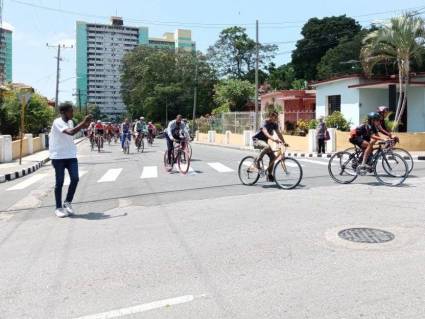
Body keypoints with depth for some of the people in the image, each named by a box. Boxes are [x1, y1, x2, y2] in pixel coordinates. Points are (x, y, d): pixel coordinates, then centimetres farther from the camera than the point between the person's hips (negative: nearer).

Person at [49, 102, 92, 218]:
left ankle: (67, 203, 16)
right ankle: (59, 208, 12)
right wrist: (83, 123, -27)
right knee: (60, 182, 1)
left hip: (71, 155, 6)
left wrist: (83, 126, 7)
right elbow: (71, 132, -31)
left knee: (75, 179, -2)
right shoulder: (57, 122, -15)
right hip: (58, 156, -6)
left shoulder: (70, 122, 9)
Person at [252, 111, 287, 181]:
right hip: (257, 140, -8)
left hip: (264, 141, 8)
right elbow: (265, 133, -40)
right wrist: (274, 139, -55)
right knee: (267, 147, -40)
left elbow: (279, 133, 2)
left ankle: (270, 175, 5)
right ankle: (258, 161, -21)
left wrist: (284, 142, -9)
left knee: (273, 157, -4)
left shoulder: (274, 124, 0)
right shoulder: (265, 123, -23)